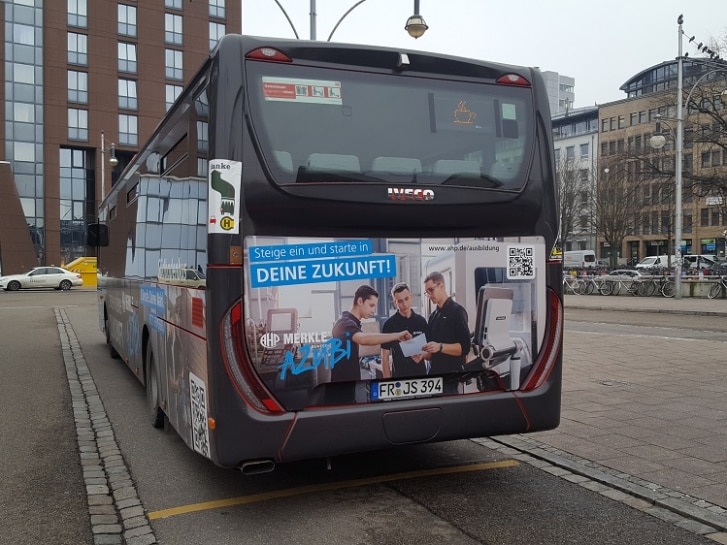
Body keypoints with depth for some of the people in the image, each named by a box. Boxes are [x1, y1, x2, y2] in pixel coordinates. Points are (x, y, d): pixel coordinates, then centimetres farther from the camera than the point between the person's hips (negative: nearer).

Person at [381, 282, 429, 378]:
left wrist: (422, 355, -11)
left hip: (421, 373, 3)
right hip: (399, 376, -3)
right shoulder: (389, 324, -4)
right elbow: (385, 356, -2)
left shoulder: (421, 321, 4)